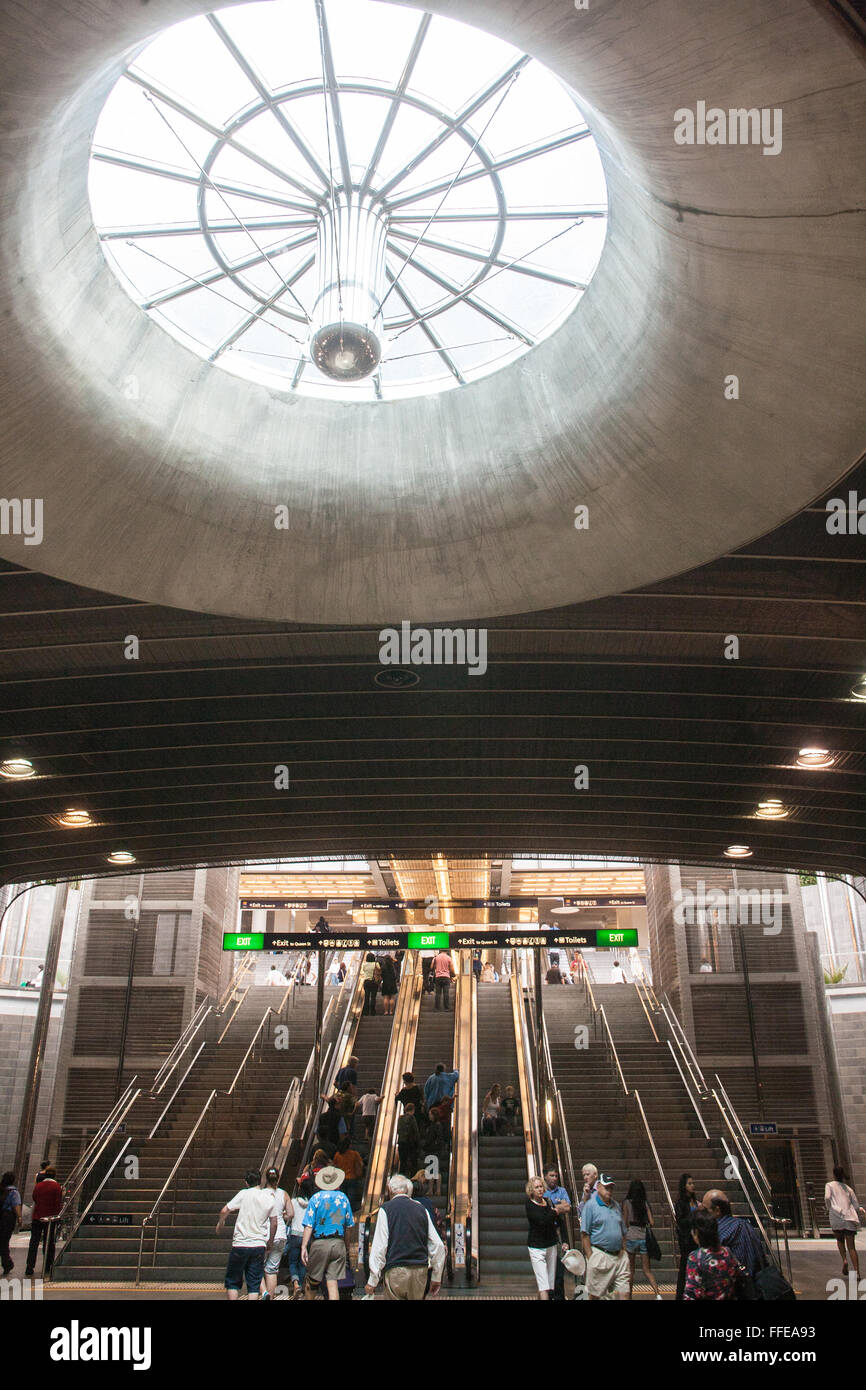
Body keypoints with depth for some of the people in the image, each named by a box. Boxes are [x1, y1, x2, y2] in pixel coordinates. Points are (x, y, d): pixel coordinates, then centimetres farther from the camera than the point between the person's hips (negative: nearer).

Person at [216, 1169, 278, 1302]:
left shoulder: (244, 1194, -6)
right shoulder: (270, 1198, 3)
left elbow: (224, 1211, -7)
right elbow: (274, 1223, 9)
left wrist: (220, 1224, 12)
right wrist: (270, 1242, 22)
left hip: (240, 1244, -2)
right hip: (259, 1245, 2)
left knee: (232, 1282, 13)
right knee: (254, 1285, 9)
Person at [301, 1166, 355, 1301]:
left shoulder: (316, 1198, -2)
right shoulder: (343, 1198, 7)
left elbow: (309, 1226, -9)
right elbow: (348, 1226, 12)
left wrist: (304, 1247, -8)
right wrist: (347, 1247, 22)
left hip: (320, 1244, -2)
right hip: (338, 1244, 2)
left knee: (312, 1282, 13)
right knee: (333, 1283, 2)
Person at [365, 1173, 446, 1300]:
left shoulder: (386, 1209, -2)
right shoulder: (421, 1209, 9)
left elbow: (379, 1246, -8)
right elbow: (438, 1246, 8)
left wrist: (372, 1281, -3)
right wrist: (436, 1278, 17)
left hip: (396, 1271, -4)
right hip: (421, 1270, 4)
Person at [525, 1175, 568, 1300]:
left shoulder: (548, 1202, 5)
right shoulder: (529, 1204, -10)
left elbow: (560, 1223, 13)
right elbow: (541, 1220, -24)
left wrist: (564, 1242, 5)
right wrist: (555, 1212, -9)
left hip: (552, 1245, 5)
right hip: (536, 1246, -5)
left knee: (551, 1281, 8)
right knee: (543, 1283, -11)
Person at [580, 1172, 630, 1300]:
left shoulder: (616, 1205, 15)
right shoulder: (590, 1205, -6)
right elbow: (584, 1234, -9)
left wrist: (623, 1250, 10)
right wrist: (590, 1257, -13)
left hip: (619, 1256, 6)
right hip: (600, 1255, -6)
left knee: (623, 1293, 2)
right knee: (595, 1294, 2)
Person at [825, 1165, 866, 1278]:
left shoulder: (830, 1185, 11)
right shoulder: (848, 1188, 20)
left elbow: (827, 1197, -8)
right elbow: (856, 1206, 16)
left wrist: (829, 1209, 8)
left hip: (837, 1216, -3)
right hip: (850, 1218, 3)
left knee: (840, 1240, 20)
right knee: (851, 1246, 3)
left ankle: (844, 1260, -4)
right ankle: (857, 1272, -10)